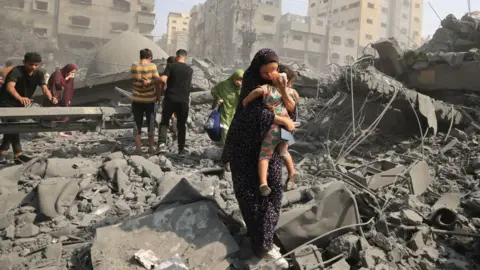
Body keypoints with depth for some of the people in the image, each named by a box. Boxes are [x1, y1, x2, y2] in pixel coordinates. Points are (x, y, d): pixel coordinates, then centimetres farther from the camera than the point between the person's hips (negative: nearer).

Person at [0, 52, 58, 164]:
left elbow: (45, 88, -21)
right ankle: (18, 155, -15)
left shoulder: (39, 74, -7)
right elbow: (10, 86, -41)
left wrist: (51, 98, -44)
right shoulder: (16, 71, -25)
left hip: (19, 104, 7)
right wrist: (20, 98, -62)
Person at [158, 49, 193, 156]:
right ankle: (181, 149, 12)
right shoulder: (190, 70, 8)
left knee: (164, 121, 10)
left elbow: (163, 79, -14)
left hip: (170, 98, -2)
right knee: (181, 125, 10)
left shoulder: (171, 66, -2)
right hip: (184, 100, 2)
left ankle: (162, 141, -11)